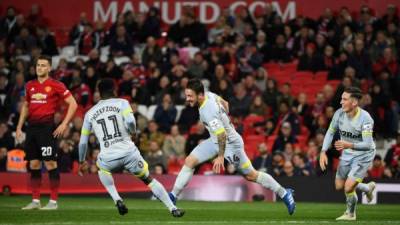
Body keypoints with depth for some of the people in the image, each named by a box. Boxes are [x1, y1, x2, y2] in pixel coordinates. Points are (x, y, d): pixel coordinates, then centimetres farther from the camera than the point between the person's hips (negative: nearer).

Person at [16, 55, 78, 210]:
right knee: (34, 165, 7)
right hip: (32, 127, 6)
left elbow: (73, 104, -4)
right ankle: (35, 201, 13)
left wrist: (64, 124, -10)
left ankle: (53, 201, -2)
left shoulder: (56, 85, -4)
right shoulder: (30, 86, 13)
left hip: (47, 127, -6)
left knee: (50, 163, -7)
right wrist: (19, 127, 17)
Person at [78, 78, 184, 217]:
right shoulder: (122, 103, 7)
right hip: (129, 153, -1)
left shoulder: (90, 114, 15)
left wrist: (82, 161, 35)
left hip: (108, 158, 1)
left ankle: (117, 199, 19)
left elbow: (83, 142, 19)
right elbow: (130, 122, -12)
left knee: (101, 168, 37)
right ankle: (173, 209, 15)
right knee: (149, 179, 20)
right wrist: (133, 132, 12)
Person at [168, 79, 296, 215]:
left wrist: (220, 157, -30)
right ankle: (173, 196, 3)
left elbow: (221, 134, -35)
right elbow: (225, 104, 11)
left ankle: (284, 194, 20)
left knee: (251, 175, 5)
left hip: (230, 142, -9)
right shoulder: (208, 94, -8)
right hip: (215, 140, 9)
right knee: (189, 161, -2)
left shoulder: (208, 111, -34)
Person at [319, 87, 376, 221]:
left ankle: (350, 214, 14)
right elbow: (330, 132, 2)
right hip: (347, 154, 7)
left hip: (363, 155, -7)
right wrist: (323, 152, -9)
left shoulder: (365, 119, -28)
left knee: (348, 187, -15)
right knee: (339, 186, 14)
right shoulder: (339, 114, -11)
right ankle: (368, 188, 40)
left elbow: (367, 144, -33)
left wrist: (349, 145, -48)